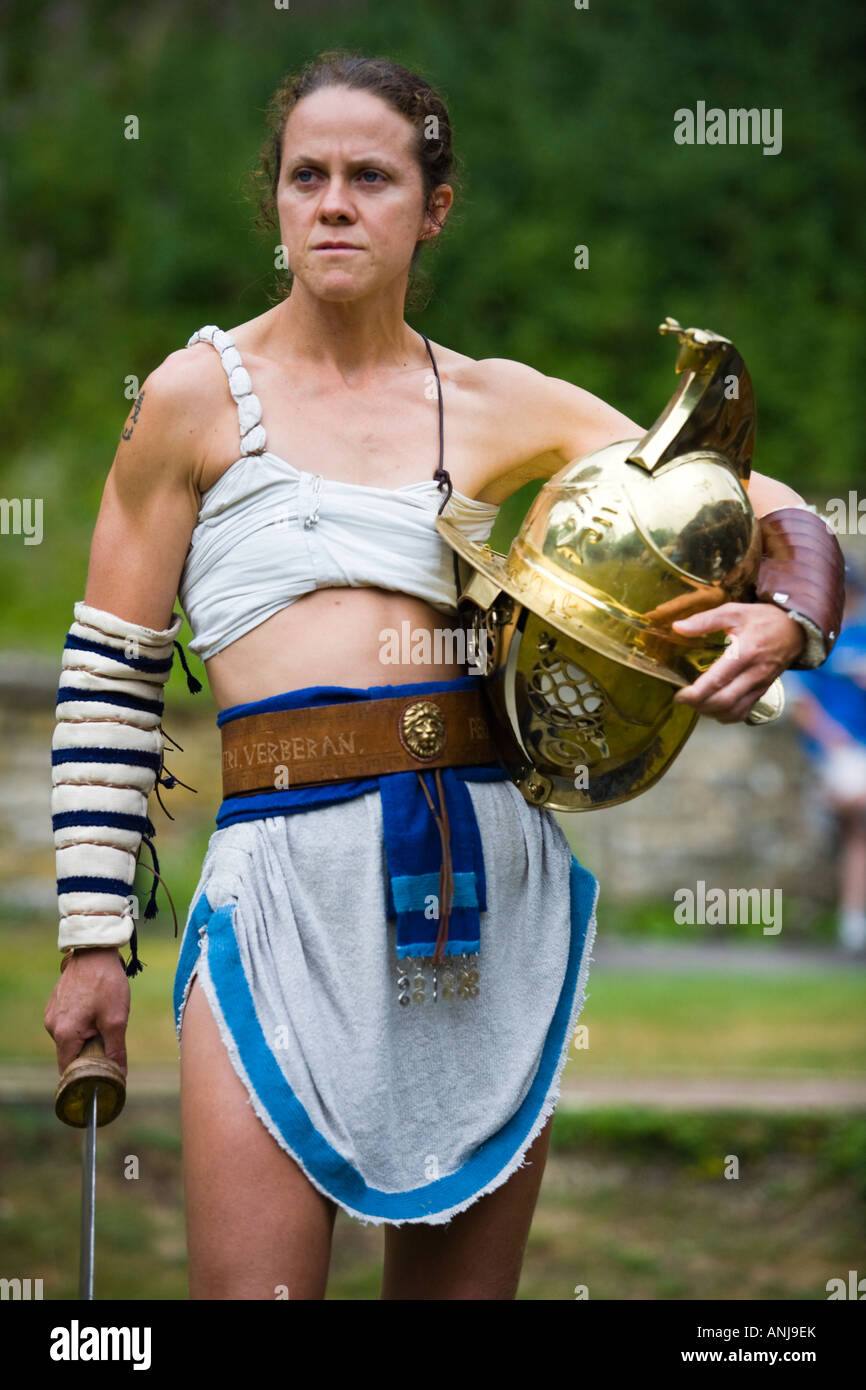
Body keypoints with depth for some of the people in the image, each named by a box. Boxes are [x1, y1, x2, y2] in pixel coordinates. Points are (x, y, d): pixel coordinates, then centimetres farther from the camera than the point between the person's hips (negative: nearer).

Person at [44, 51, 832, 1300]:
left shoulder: (502, 408, 10)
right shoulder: (202, 393, 4)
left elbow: (760, 506, 13)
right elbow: (111, 675, 5)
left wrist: (779, 622, -11)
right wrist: (94, 940, 2)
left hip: (488, 879, 3)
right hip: (283, 879, -3)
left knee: (462, 1284, 7)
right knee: (251, 1287, -10)